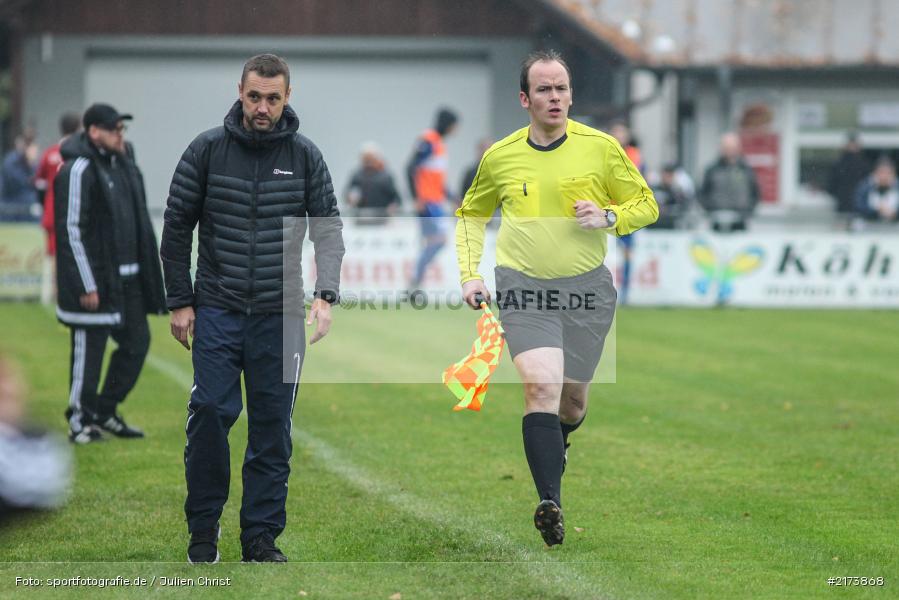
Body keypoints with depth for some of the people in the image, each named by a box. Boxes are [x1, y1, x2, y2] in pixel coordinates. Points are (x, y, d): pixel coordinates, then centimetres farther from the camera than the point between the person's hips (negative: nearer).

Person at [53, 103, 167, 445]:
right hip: (94, 279, -9)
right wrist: (87, 286, -19)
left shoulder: (122, 163, 13)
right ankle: (80, 421, 10)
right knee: (89, 349, -2)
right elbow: (71, 230, -17)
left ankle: (104, 411, 21)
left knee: (136, 342, 10)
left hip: (127, 278, 9)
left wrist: (146, 273, 18)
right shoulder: (78, 171, -14)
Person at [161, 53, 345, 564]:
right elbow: (177, 227, 3)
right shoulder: (208, 149, -2)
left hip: (279, 313, 1)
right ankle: (204, 529, 5)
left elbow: (329, 229, 3)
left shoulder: (305, 155, 1)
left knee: (273, 427, 3)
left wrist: (325, 295, -11)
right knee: (210, 414, -10)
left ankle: (262, 536, 12)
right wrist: (180, 302, 1)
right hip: (217, 309, -1)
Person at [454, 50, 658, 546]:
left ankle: (557, 443, 49)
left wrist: (609, 217, -13)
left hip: (586, 287, 1)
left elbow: (646, 205, 8)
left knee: (573, 396, 12)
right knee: (541, 384, -20)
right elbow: (471, 214, 20)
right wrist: (469, 274, 9)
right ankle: (550, 503, -26)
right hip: (524, 288, -1)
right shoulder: (500, 157, 3)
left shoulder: (600, 147, -1)